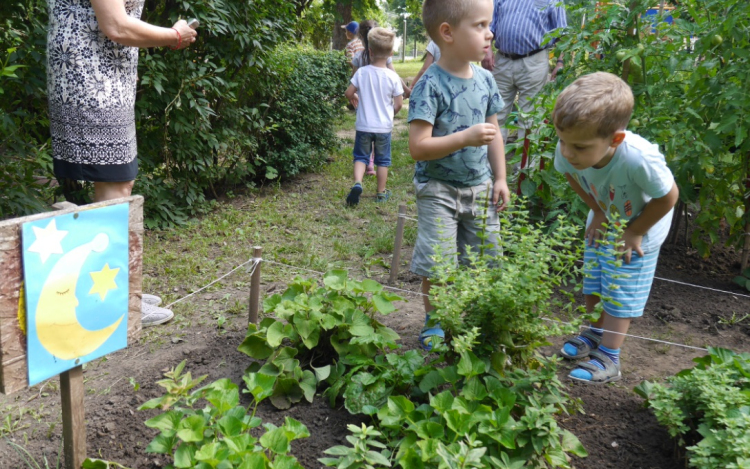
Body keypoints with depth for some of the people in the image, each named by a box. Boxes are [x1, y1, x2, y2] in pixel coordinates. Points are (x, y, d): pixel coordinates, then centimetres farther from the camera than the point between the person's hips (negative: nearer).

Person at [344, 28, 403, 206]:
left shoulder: (361, 72, -9)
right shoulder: (393, 76, -10)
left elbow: (349, 93, -4)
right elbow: (399, 104, -7)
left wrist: (354, 100, 19)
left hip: (364, 125, 0)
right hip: (384, 126, 0)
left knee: (361, 156, 12)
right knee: (382, 160, 14)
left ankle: (357, 183, -13)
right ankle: (381, 193, 22)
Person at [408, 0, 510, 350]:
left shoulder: (484, 80, 1)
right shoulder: (431, 85, -18)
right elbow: (418, 147, -22)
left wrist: (500, 179, 10)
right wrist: (466, 138, -30)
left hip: (479, 187, 6)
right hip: (439, 189, -6)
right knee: (437, 267, -3)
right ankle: (433, 324, 20)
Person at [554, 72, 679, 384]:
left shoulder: (639, 159, -46)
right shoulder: (569, 151, -31)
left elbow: (668, 196, -26)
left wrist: (634, 233, -17)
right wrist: (597, 210, -6)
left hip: (638, 228, -5)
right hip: (603, 219, 5)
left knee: (621, 294, 3)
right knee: (593, 284, 18)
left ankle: (608, 360, 16)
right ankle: (595, 335, 40)